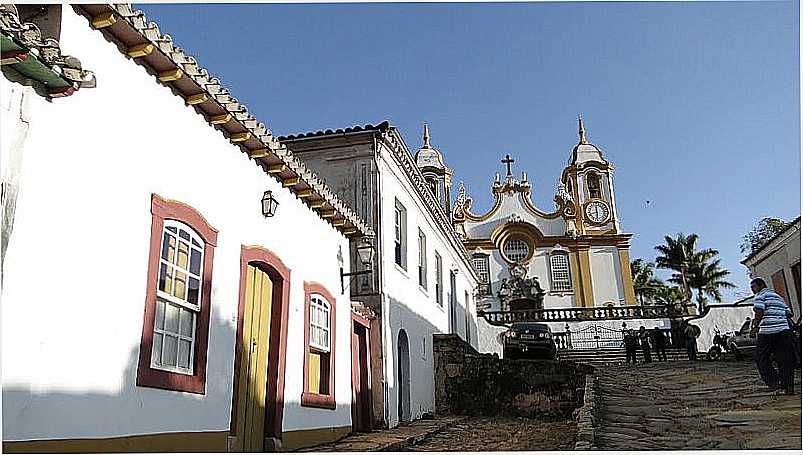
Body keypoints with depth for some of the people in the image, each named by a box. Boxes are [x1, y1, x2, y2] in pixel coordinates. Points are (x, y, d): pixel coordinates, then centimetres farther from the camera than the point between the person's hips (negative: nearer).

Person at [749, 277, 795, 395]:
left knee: (761, 359, 5)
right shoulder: (778, 296, 24)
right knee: (785, 360, 7)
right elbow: (789, 313, 21)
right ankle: (788, 387, 4)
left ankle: (773, 382, -3)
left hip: (767, 332, -7)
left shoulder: (760, 296, 1)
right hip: (784, 330, 7)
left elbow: (759, 312, -15)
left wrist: (755, 326, -16)